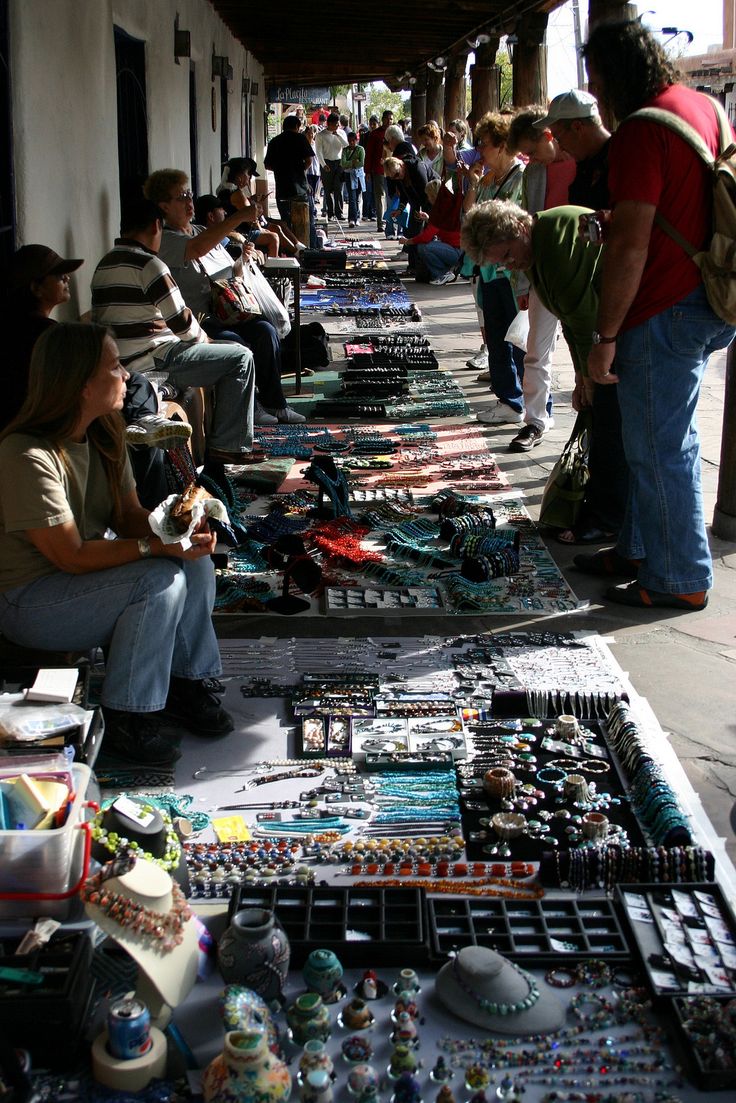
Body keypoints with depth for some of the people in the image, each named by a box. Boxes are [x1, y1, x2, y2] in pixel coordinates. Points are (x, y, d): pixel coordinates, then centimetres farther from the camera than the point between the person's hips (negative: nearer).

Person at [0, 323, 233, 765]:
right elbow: (72, 556, -27)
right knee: (161, 580, -27)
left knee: (196, 563, -11)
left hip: (85, 574, 8)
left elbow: (130, 515, 2)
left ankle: (186, 684, 2)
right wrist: (157, 546, -30)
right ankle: (124, 719, -14)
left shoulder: (103, 434, -1)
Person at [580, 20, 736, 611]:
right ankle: (640, 549, 32)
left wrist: (605, 335, -18)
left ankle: (681, 578, 11)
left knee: (660, 447, 1)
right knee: (658, 437, 19)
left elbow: (630, 245, -23)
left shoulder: (642, 131, -18)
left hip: (665, 312, -10)